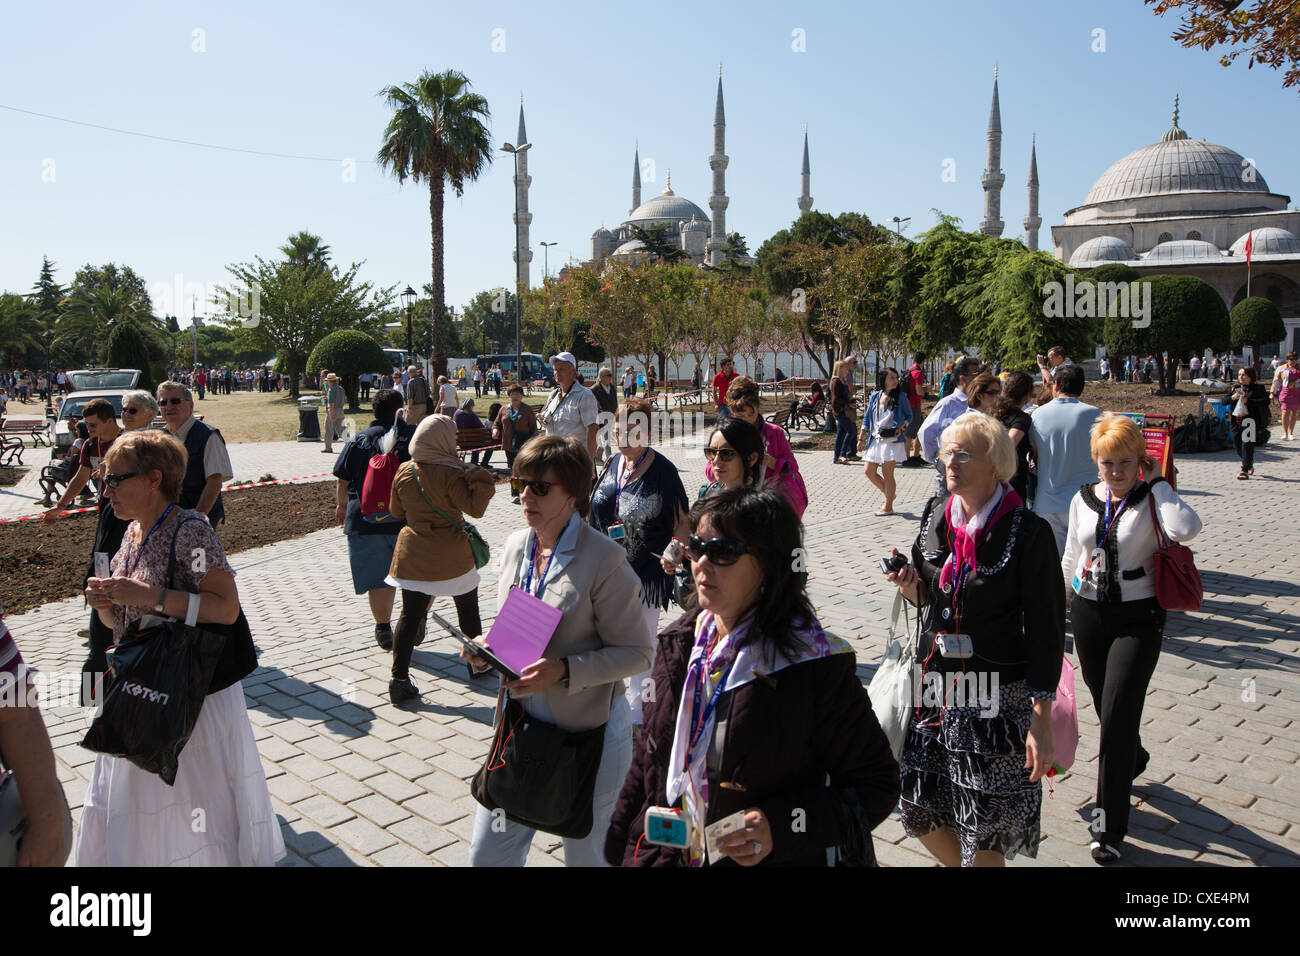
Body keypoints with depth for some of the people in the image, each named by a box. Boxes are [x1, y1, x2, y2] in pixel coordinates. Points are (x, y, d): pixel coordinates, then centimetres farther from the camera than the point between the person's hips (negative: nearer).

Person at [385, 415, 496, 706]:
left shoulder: (404, 471, 0)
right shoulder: (450, 473, -16)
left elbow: (396, 511, 12)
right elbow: (475, 508, -19)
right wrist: (482, 482, -12)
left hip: (413, 552, 4)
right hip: (450, 554, -4)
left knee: (410, 615, 5)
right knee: (467, 607, 17)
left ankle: (399, 680, 1)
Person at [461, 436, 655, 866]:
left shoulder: (603, 558, -18)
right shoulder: (515, 546, 3)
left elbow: (638, 652, -15)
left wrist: (564, 671, -26)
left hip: (589, 734, -6)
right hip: (519, 725, 6)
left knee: (586, 855, 14)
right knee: (488, 852, 13)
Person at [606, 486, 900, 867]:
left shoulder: (816, 664, -19)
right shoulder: (678, 645, -2)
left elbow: (876, 785, -14)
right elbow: (649, 758, 7)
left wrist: (782, 827, -25)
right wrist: (618, 850, 8)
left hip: (766, 859, -4)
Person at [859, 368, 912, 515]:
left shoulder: (900, 397, -2)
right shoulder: (874, 396, 8)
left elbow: (909, 416, 6)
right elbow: (867, 418, 13)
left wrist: (901, 427, -13)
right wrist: (861, 438, 11)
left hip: (892, 440, -5)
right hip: (875, 440, 5)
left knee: (887, 473, -2)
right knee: (869, 470, 4)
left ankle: (888, 506, 10)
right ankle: (889, 493, 27)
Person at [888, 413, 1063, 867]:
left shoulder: (1028, 532, -14)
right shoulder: (936, 514, 3)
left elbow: (1046, 631, -13)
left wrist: (1041, 722, -15)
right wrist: (909, 586, -8)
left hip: (997, 698, -5)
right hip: (934, 685, 6)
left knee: (983, 835, 4)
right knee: (921, 812, 14)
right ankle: (961, 862, 41)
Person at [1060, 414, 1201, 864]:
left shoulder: (1152, 499, -10)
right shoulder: (1083, 499, 3)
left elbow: (1185, 528, -33)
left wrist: (1158, 481, -21)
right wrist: (1063, 602, 16)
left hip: (1138, 617, -5)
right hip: (1088, 614, 5)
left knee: (1117, 713, -8)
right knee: (1104, 706, 19)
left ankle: (1110, 826, 3)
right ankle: (1133, 759, 53)